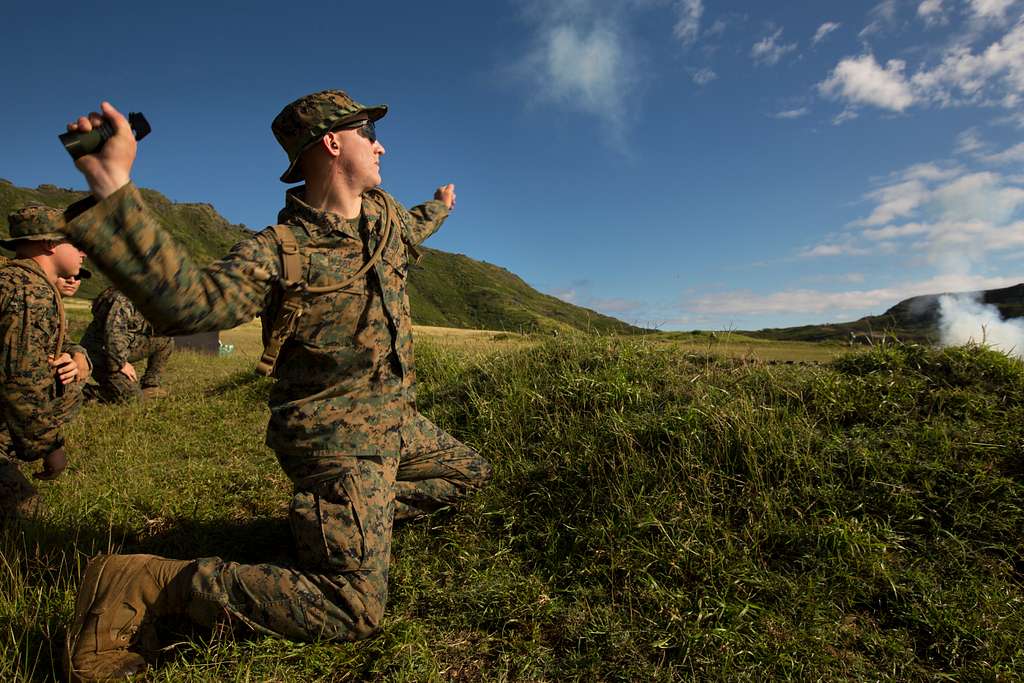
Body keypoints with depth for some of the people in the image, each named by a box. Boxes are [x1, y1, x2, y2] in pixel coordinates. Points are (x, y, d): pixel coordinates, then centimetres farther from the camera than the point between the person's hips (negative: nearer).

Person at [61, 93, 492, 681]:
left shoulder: (384, 211, 6)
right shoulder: (278, 252, -17)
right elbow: (192, 302, -34)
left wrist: (440, 208, 52)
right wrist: (114, 191, -44)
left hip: (397, 420, 9)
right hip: (338, 437, -9)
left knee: (471, 473, 24)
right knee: (354, 610, -14)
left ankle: (355, 522, 22)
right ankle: (145, 584, -3)